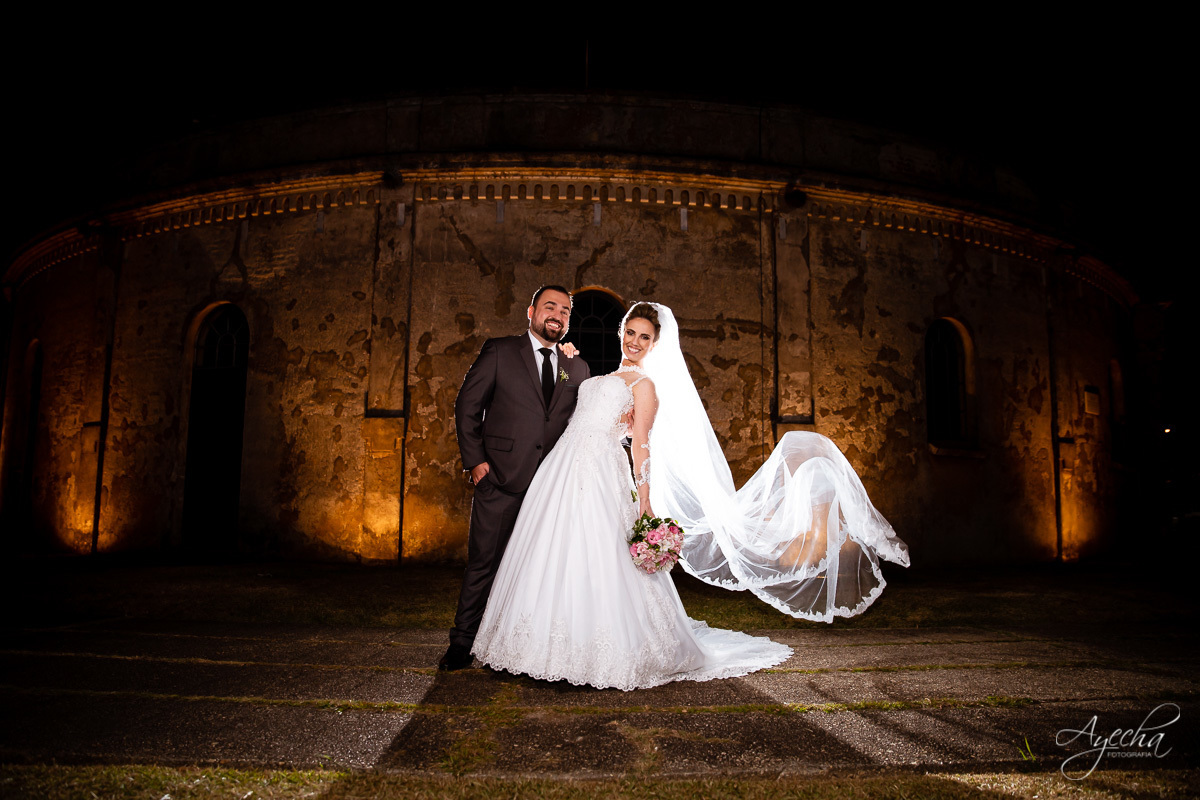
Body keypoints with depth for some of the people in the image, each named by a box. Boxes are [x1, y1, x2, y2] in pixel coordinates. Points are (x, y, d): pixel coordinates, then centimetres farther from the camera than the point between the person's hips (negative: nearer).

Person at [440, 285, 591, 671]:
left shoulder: (578, 369, 12)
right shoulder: (499, 351, 2)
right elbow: (467, 405, 1)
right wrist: (474, 459, -6)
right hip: (500, 479, -3)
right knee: (483, 563, 4)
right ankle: (462, 645, 18)